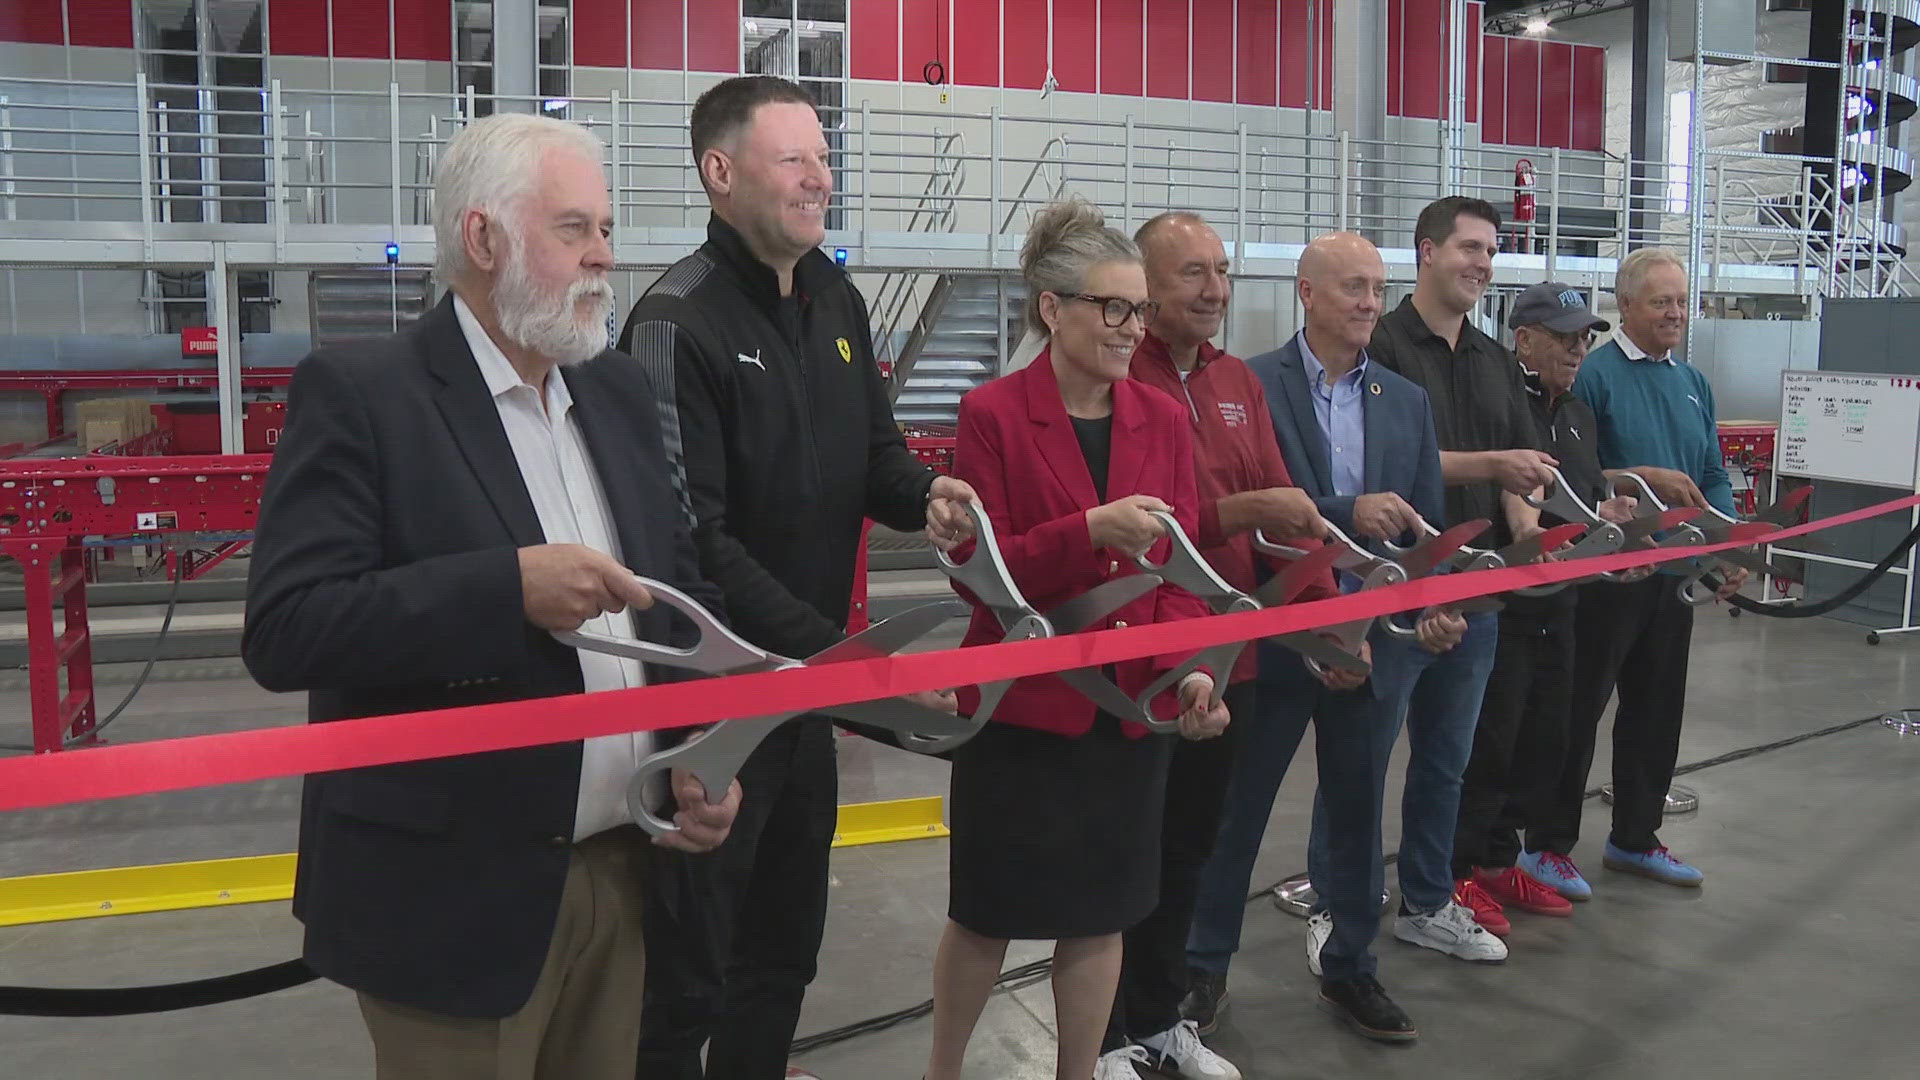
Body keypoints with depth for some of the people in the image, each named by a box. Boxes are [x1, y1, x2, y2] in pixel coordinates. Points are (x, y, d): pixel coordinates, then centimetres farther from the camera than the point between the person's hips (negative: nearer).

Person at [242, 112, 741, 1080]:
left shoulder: (619, 391, 9)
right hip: (455, 896, -6)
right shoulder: (358, 392, -10)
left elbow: (681, 585, 13)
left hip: (625, 873, 6)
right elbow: (283, 631, -18)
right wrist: (509, 588, -27)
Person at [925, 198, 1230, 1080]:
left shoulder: (1162, 419, 4)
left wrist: (1184, 667, -13)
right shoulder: (992, 415, -9)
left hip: (1130, 707, 4)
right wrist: (1090, 529, -26)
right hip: (1021, 702, -4)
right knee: (989, 912, 9)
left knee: (1102, 911, 13)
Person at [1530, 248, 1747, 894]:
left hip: (1673, 571, 7)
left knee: (1656, 709, 15)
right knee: (1579, 709, 0)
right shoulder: (1594, 375, -10)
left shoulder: (1693, 383, 12)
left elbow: (1713, 478, 12)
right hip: (1604, 570, -7)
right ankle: (1551, 844, 12)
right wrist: (1644, 479, -22)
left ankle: (1635, 838, 30)